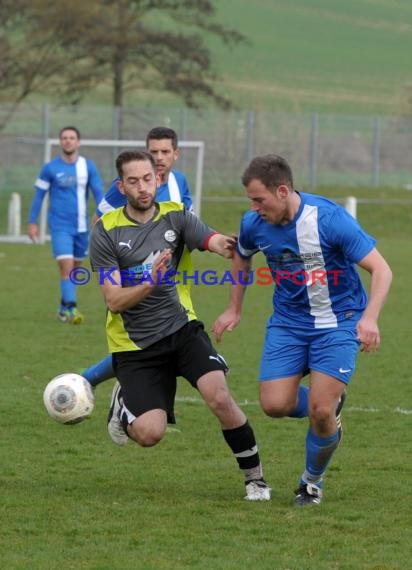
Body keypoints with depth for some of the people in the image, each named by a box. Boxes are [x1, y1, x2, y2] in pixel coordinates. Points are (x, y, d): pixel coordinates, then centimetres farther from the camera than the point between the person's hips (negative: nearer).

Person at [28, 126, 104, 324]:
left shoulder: (88, 167, 2)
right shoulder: (50, 168, -3)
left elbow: (98, 193, 1)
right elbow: (39, 195, 4)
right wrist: (32, 222, 2)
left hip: (81, 227, 3)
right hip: (60, 227, -3)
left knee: (74, 268, 12)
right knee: (66, 266, -16)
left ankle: (64, 307, 26)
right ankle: (70, 309, -19)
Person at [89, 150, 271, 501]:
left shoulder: (175, 216, -1)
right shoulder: (106, 232, -7)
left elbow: (215, 242, -19)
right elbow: (114, 300, -12)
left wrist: (227, 245, -43)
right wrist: (150, 283, -30)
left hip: (182, 330, 2)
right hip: (135, 346, -2)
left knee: (219, 397, -21)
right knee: (149, 433, -15)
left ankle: (254, 477, -2)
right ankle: (123, 403, 22)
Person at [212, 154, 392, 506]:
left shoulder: (329, 218, -24)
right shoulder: (254, 225, -9)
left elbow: (381, 269, -22)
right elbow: (241, 256, 18)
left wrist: (370, 318, -37)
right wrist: (234, 310, 17)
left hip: (337, 321, -4)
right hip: (288, 321, 5)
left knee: (320, 411, -14)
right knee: (275, 405, -10)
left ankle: (313, 481, 13)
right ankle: (331, 403, 23)